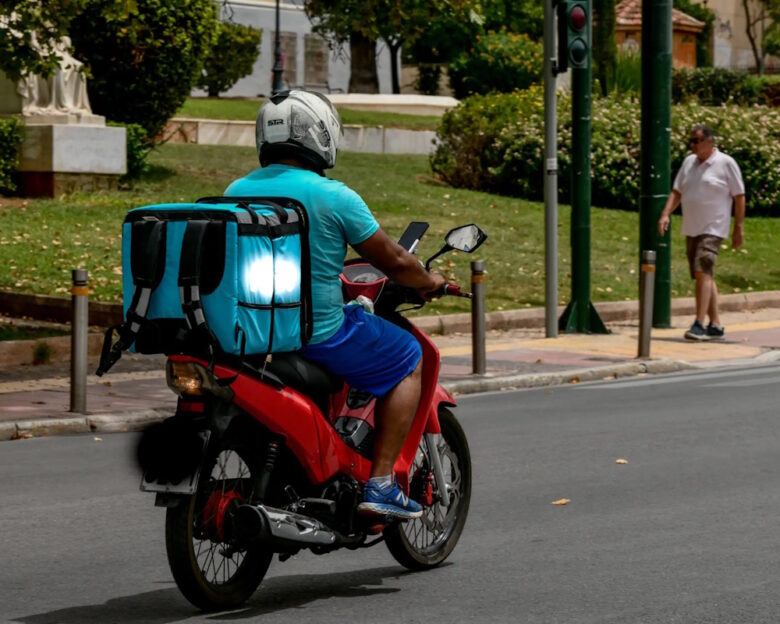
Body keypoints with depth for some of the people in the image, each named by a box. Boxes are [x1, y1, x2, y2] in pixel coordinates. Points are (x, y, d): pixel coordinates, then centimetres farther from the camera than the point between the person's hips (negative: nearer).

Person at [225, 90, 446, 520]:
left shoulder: (236, 193, 4)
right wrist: (428, 283, 17)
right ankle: (379, 484, 6)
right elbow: (393, 261, -6)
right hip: (319, 335, -7)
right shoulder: (334, 197, -13)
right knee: (409, 359, 15)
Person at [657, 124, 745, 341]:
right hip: (691, 229, 7)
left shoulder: (726, 164, -5)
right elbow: (677, 192, 14)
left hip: (713, 229, -7)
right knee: (704, 275, 9)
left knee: (703, 272, -19)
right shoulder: (689, 162, 12)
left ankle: (699, 325, -23)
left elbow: (739, 197, -3)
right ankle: (715, 325, 15)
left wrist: (738, 229, -5)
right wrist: (665, 214, -1)